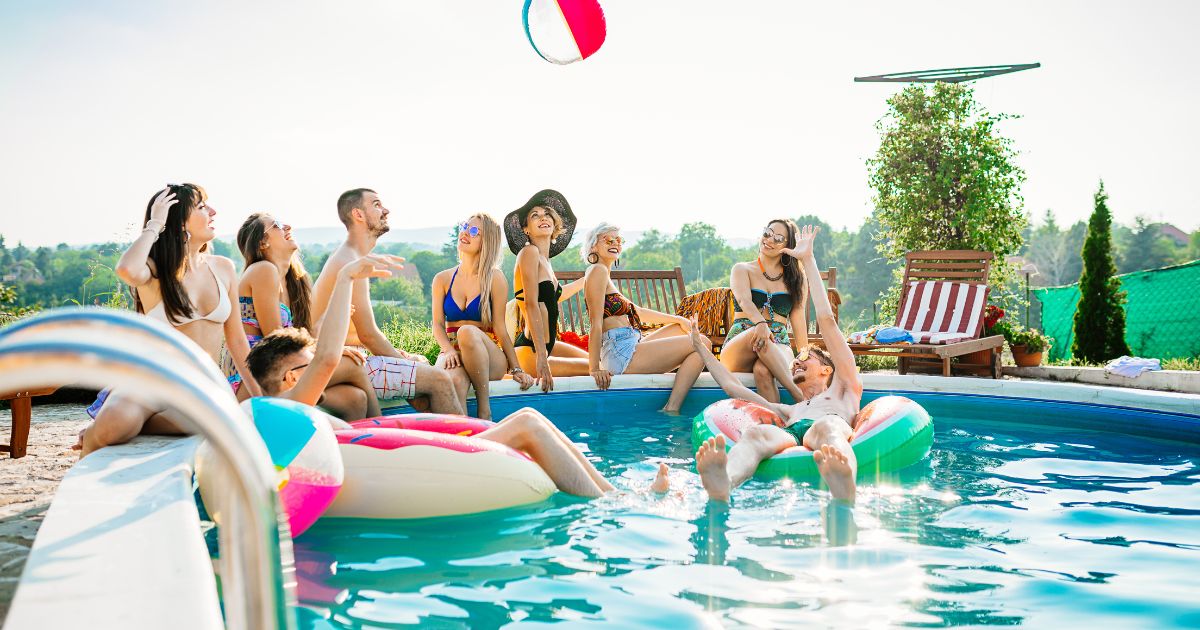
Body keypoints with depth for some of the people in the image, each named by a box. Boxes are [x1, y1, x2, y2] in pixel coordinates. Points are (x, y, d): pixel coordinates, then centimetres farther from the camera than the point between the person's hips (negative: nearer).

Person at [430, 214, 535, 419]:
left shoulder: (494, 279, 2)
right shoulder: (443, 279, 11)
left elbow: (500, 328, 0)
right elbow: (438, 324, 5)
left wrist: (516, 369, -6)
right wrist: (449, 351, -16)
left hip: (488, 359, -1)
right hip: (453, 352, 1)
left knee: (467, 331, -37)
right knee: (453, 380, -37)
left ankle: (484, 409, -28)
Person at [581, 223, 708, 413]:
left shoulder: (604, 273, 21)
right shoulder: (598, 271, -9)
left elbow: (637, 312, 26)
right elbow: (596, 323, -17)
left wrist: (678, 320, 22)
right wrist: (595, 368, -23)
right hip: (623, 354, -11)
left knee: (682, 328, 24)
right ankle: (671, 411, -17)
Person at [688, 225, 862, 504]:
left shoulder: (844, 390, 38)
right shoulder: (787, 412, 47)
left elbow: (827, 321, 34)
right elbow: (732, 386, 48)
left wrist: (808, 260, 36)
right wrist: (702, 349, 54)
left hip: (834, 435, -2)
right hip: (788, 437, 2)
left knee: (826, 427, -40)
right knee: (755, 433, -34)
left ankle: (844, 495, -74)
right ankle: (719, 492, -68)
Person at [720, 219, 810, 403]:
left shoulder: (796, 278, 17)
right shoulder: (742, 269, 11)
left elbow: (798, 317, 9)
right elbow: (744, 300, -10)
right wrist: (760, 323, -33)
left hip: (779, 345, 1)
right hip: (738, 345, -1)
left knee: (763, 370, -36)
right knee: (757, 335, -38)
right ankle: (799, 395, -47)